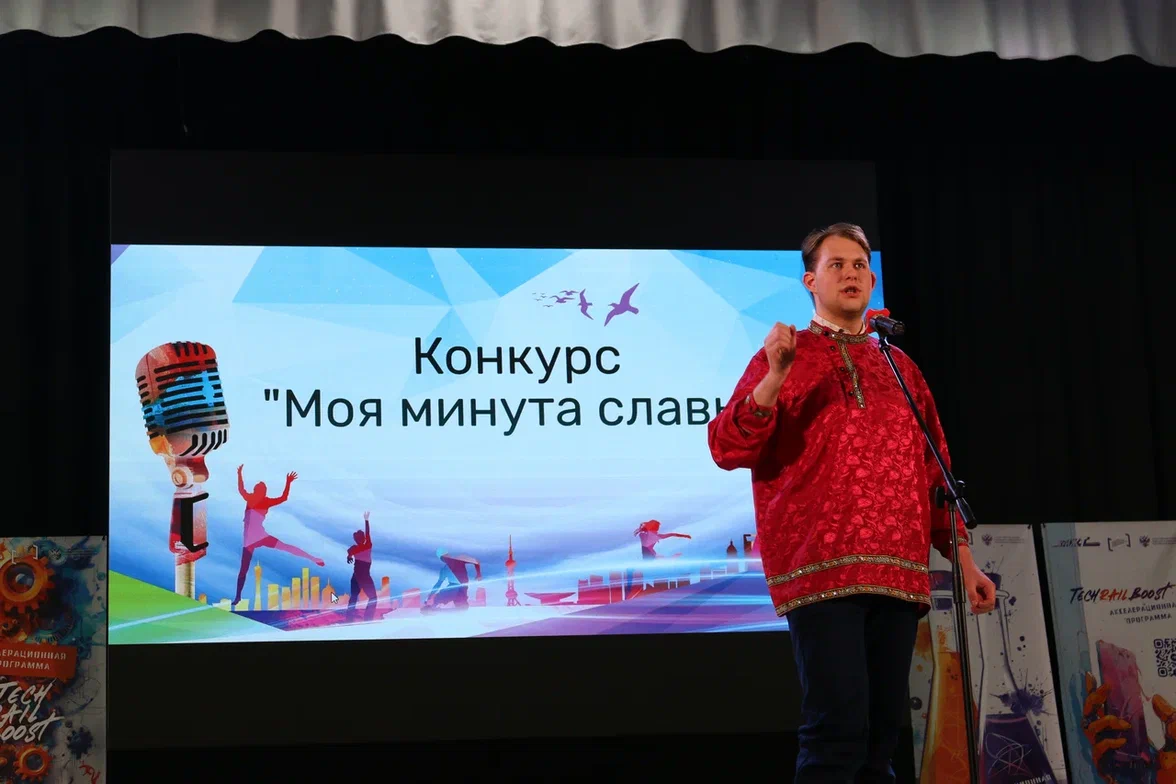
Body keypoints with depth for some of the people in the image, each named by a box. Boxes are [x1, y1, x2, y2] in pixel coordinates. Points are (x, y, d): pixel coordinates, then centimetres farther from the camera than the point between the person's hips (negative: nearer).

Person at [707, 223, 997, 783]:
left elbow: (934, 470, 22)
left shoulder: (897, 366, 21)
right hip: (822, 570, -5)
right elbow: (727, 448, -3)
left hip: (899, 576, 5)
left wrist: (962, 557, 15)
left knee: (881, 733, 4)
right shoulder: (784, 357, 8)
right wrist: (774, 377, -17)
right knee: (839, 728, -15)